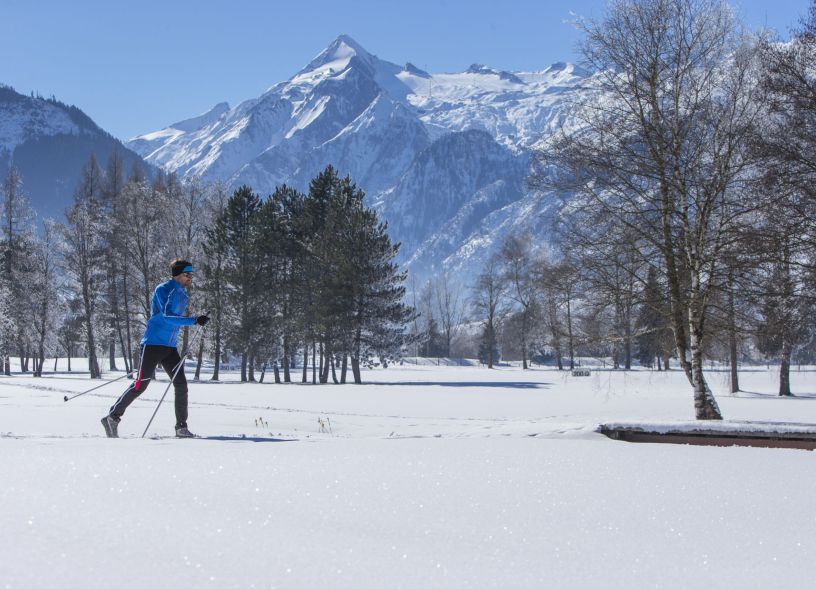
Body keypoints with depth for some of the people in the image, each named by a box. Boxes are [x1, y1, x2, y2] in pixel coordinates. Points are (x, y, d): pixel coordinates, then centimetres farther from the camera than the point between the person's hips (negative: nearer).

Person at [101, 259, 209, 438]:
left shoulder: (182, 294, 15)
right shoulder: (163, 289, -11)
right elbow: (167, 317, -23)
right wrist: (194, 320, -30)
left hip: (170, 347, 8)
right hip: (153, 344, -8)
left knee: (181, 385, -1)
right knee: (140, 385, -9)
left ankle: (181, 427, 4)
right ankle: (112, 418, 2)